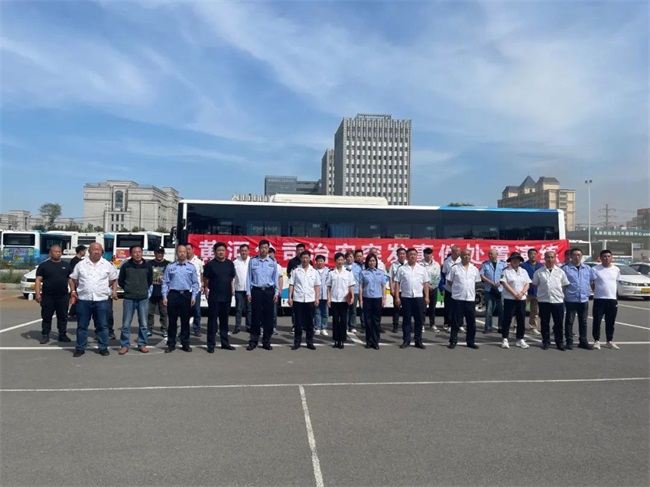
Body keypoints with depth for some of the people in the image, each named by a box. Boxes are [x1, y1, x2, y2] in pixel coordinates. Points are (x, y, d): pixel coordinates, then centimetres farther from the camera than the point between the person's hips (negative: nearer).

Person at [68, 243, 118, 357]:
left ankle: (103, 347, 15)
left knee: (102, 325, 5)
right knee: (82, 326, 8)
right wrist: (73, 290, 2)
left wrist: (114, 291, -1)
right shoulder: (81, 264, 6)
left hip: (102, 300, 0)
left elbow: (114, 280, 11)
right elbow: (72, 279, 13)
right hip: (83, 300, 1)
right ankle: (80, 348, 18)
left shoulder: (108, 265, 5)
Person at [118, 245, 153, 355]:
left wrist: (143, 289, 11)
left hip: (143, 299, 1)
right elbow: (120, 281, 8)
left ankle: (142, 344, 19)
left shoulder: (147, 267, 1)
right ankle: (124, 345, 14)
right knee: (126, 324, 3)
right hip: (129, 299, -1)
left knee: (143, 324, 6)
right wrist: (128, 289, 11)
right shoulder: (125, 266, -3)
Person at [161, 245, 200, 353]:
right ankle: (171, 344, 13)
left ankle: (185, 343, 16)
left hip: (186, 295, 0)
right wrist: (164, 296, -3)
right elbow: (165, 282, 4)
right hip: (173, 295, 0)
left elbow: (195, 283, 5)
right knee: (172, 320, 5)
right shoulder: (170, 267, 5)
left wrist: (193, 297, -3)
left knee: (185, 321, 7)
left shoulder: (191, 267, 6)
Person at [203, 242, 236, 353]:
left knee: (224, 320, 13)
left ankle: (225, 343, 23)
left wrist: (232, 288, 4)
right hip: (214, 297, -3)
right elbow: (205, 279, 0)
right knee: (212, 320, 2)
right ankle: (211, 345, 9)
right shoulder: (210, 264, -4)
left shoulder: (230, 263, 6)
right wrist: (206, 289, -9)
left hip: (227, 296, 4)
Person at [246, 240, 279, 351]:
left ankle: (266, 341, 16)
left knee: (268, 316, 5)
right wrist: (248, 292, -1)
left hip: (269, 291, 2)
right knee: (256, 316, 2)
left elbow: (275, 278, 8)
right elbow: (249, 277, 2)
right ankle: (253, 341, 13)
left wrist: (276, 293, 3)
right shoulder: (253, 261, 0)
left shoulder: (273, 262, 4)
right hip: (256, 291, -1)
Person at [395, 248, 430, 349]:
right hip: (406, 297, -1)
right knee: (406, 320, 5)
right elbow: (397, 283, 1)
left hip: (419, 297, 1)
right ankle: (406, 340, 14)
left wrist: (426, 297, 1)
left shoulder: (422, 269, 8)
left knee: (419, 320, 6)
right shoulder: (401, 269, 2)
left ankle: (418, 341, 15)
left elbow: (425, 284, 8)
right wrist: (397, 297, -4)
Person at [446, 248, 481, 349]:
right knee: (456, 321, 2)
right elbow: (449, 281, 3)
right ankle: (453, 341, 11)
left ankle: (470, 341, 19)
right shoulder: (455, 268, -3)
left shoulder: (474, 269, 7)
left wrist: (471, 291, 8)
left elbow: (476, 282, 16)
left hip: (470, 299, 3)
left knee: (471, 322, 8)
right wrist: (457, 288, 2)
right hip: (458, 298, -3)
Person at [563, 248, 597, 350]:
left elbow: (593, 281, 18)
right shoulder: (566, 269, -4)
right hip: (571, 299, -4)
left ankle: (583, 341, 21)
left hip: (584, 299, 4)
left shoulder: (588, 268, 10)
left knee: (583, 322, 12)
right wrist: (563, 294, -6)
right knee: (569, 321, 2)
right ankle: (569, 341, 9)